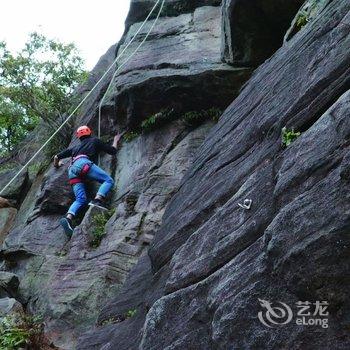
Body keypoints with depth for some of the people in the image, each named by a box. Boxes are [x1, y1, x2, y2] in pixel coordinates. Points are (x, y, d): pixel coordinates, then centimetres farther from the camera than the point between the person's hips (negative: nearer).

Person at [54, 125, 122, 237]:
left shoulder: (75, 147, 39)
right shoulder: (94, 140, 28)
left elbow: (57, 157, 39)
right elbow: (113, 151, 29)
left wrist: (56, 165, 61)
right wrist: (116, 140, 48)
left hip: (72, 170, 5)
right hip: (83, 164, -5)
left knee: (81, 199, -4)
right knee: (109, 180, -7)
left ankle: (68, 218, -29)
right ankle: (97, 200, -34)